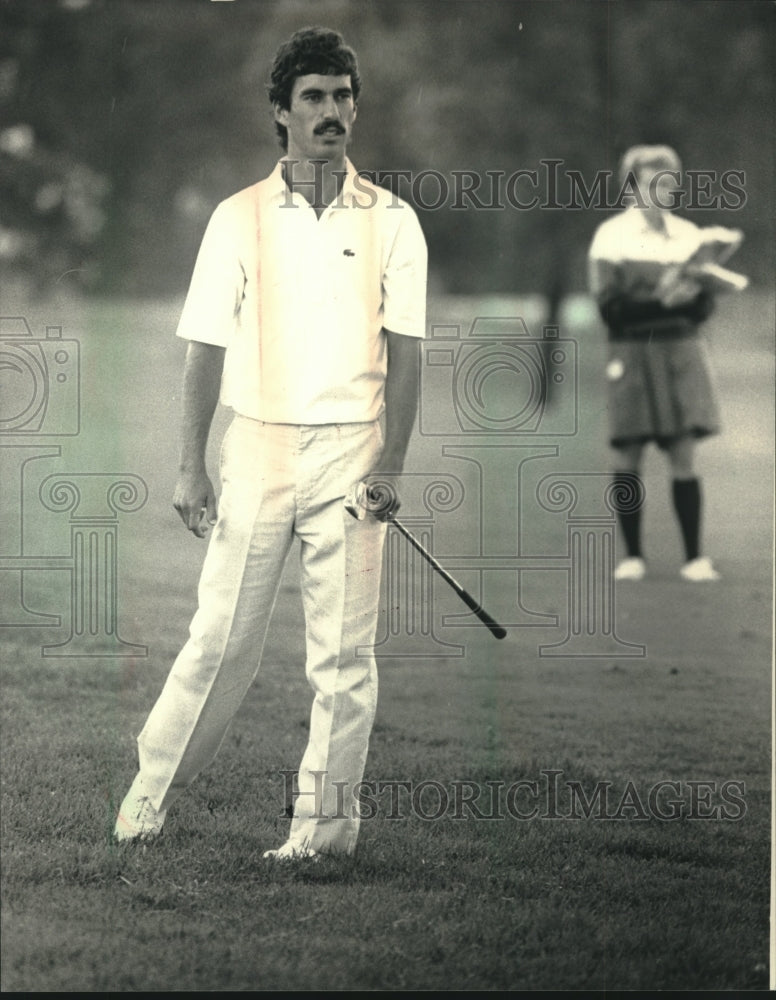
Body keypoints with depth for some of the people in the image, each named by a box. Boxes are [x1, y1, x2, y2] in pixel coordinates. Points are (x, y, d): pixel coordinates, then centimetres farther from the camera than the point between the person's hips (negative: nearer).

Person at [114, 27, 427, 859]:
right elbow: (206, 348, 4)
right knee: (221, 634, 0)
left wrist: (391, 463, -9)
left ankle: (327, 816, 3)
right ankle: (153, 789, 13)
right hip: (258, 444, 0)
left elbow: (404, 350, 1)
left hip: (351, 448, 0)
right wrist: (190, 466, -2)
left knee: (344, 648, -2)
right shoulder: (239, 218, 4)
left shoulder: (391, 221, 4)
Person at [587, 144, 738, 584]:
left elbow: (704, 307, 8)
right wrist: (660, 300, -19)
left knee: (684, 455, -3)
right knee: (628, 457, 0)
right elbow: (611, 307, -7)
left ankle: (695, 556, -1)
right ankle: (633, 555, 11)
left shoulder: (689, 235, 10)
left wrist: (694, 292, -14)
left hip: (682, 351, 2)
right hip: (632, 353, -2)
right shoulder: (612, 235, 0)